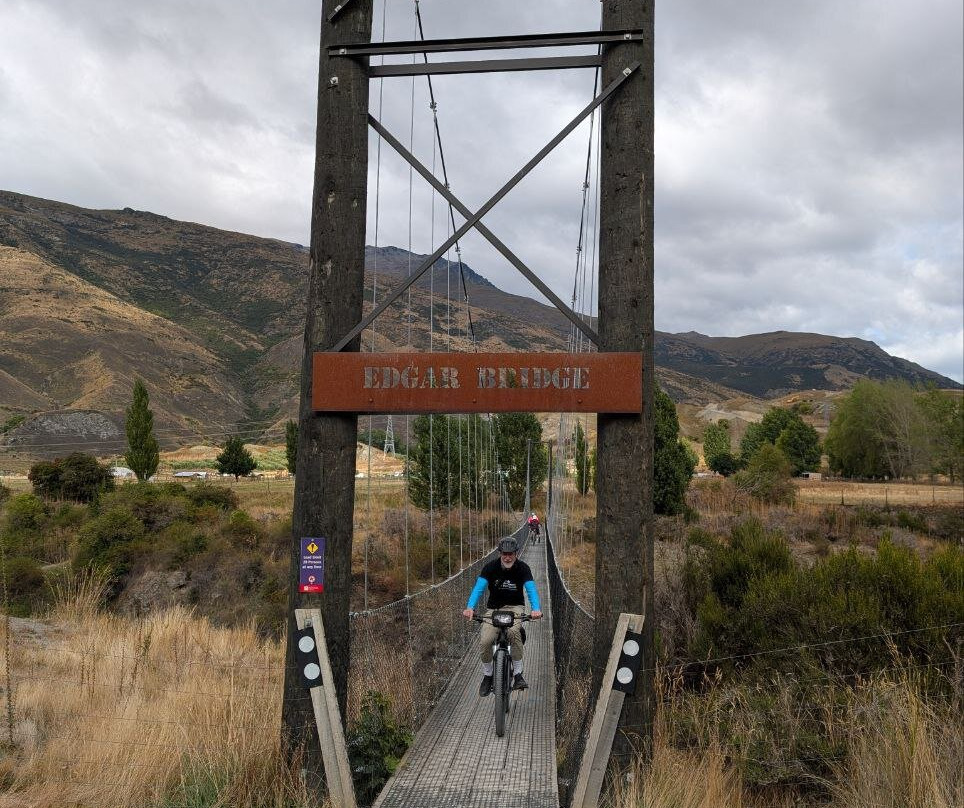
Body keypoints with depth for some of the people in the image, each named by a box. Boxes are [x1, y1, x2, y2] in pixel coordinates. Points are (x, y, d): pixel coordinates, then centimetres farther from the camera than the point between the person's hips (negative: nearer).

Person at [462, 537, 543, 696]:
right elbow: (479, 587, -23)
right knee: (485, 641, -21)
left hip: (514, 607, -1)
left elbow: (531, 589, -23)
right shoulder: (490, 567, -12)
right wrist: (470, 607, -41)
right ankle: (487, 676, 6)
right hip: (493, 608, 1)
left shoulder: (523, 568, -11)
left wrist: (536, 608, -43)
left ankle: (518, 674, -17)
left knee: (513, 631, -34)